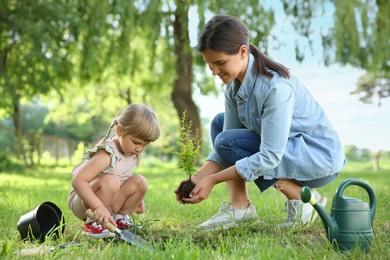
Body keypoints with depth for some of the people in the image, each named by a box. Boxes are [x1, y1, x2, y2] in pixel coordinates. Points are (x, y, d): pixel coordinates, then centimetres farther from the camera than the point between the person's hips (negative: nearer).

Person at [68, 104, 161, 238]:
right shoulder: (107, 155, -28)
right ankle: (92, 224, -20)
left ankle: (120, 219, 3)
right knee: (110, 180, -35)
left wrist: (136, 198, 10)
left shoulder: (131, 152, -1)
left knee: (139, 182, -8)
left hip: (107, 202, 8)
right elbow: (78, 181, -38)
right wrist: (99, 207, -46)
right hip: (82, 202, -8)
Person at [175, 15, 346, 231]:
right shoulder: (235, 84, -4)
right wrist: (198, 179, -16)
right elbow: (224, 141, -2)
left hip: (321, 156, -8)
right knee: (220, 123, 3)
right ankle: (239, 206, -6)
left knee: (229, 141, -21)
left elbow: (270, 157, -30)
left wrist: (212, 180, -28)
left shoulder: (275, 86, -29)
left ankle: (303, 199, -10)